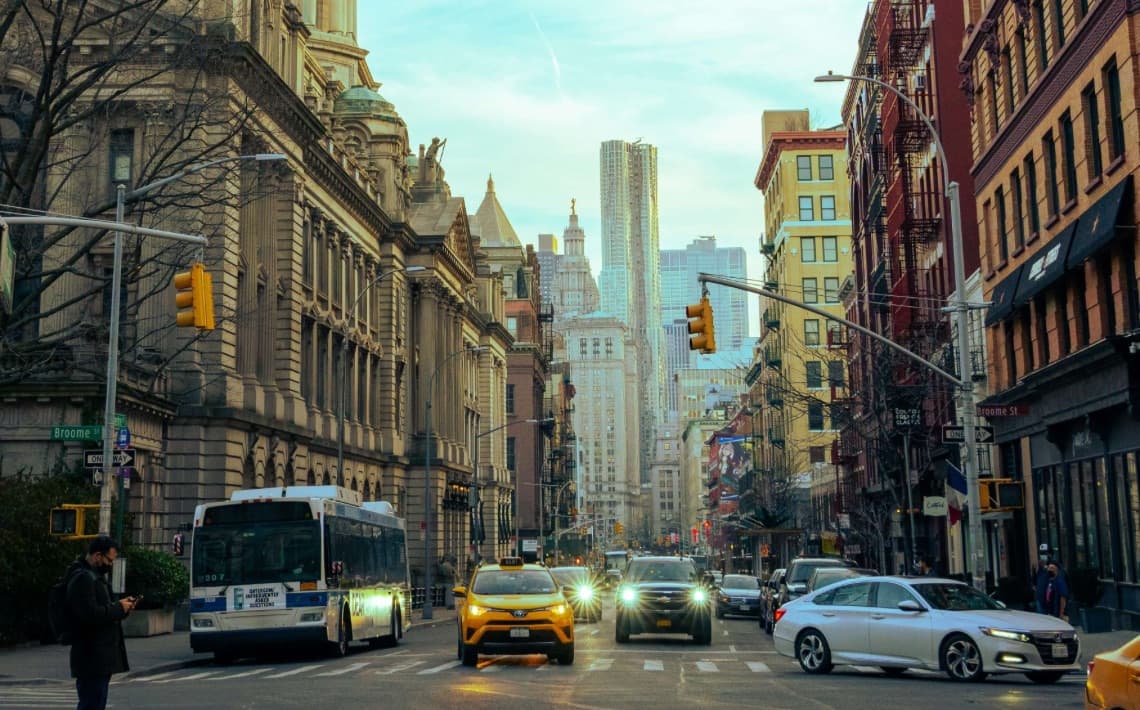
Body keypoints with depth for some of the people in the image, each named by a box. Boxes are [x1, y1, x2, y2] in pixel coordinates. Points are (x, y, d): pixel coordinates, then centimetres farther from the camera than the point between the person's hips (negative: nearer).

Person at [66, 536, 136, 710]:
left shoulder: (95, 576, 20)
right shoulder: (83, 578, -14)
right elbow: (90, 614, -25)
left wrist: (122, 606, 10)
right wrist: (119, 608, -14)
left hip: (101, 658, 11)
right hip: (92, 658, -11)